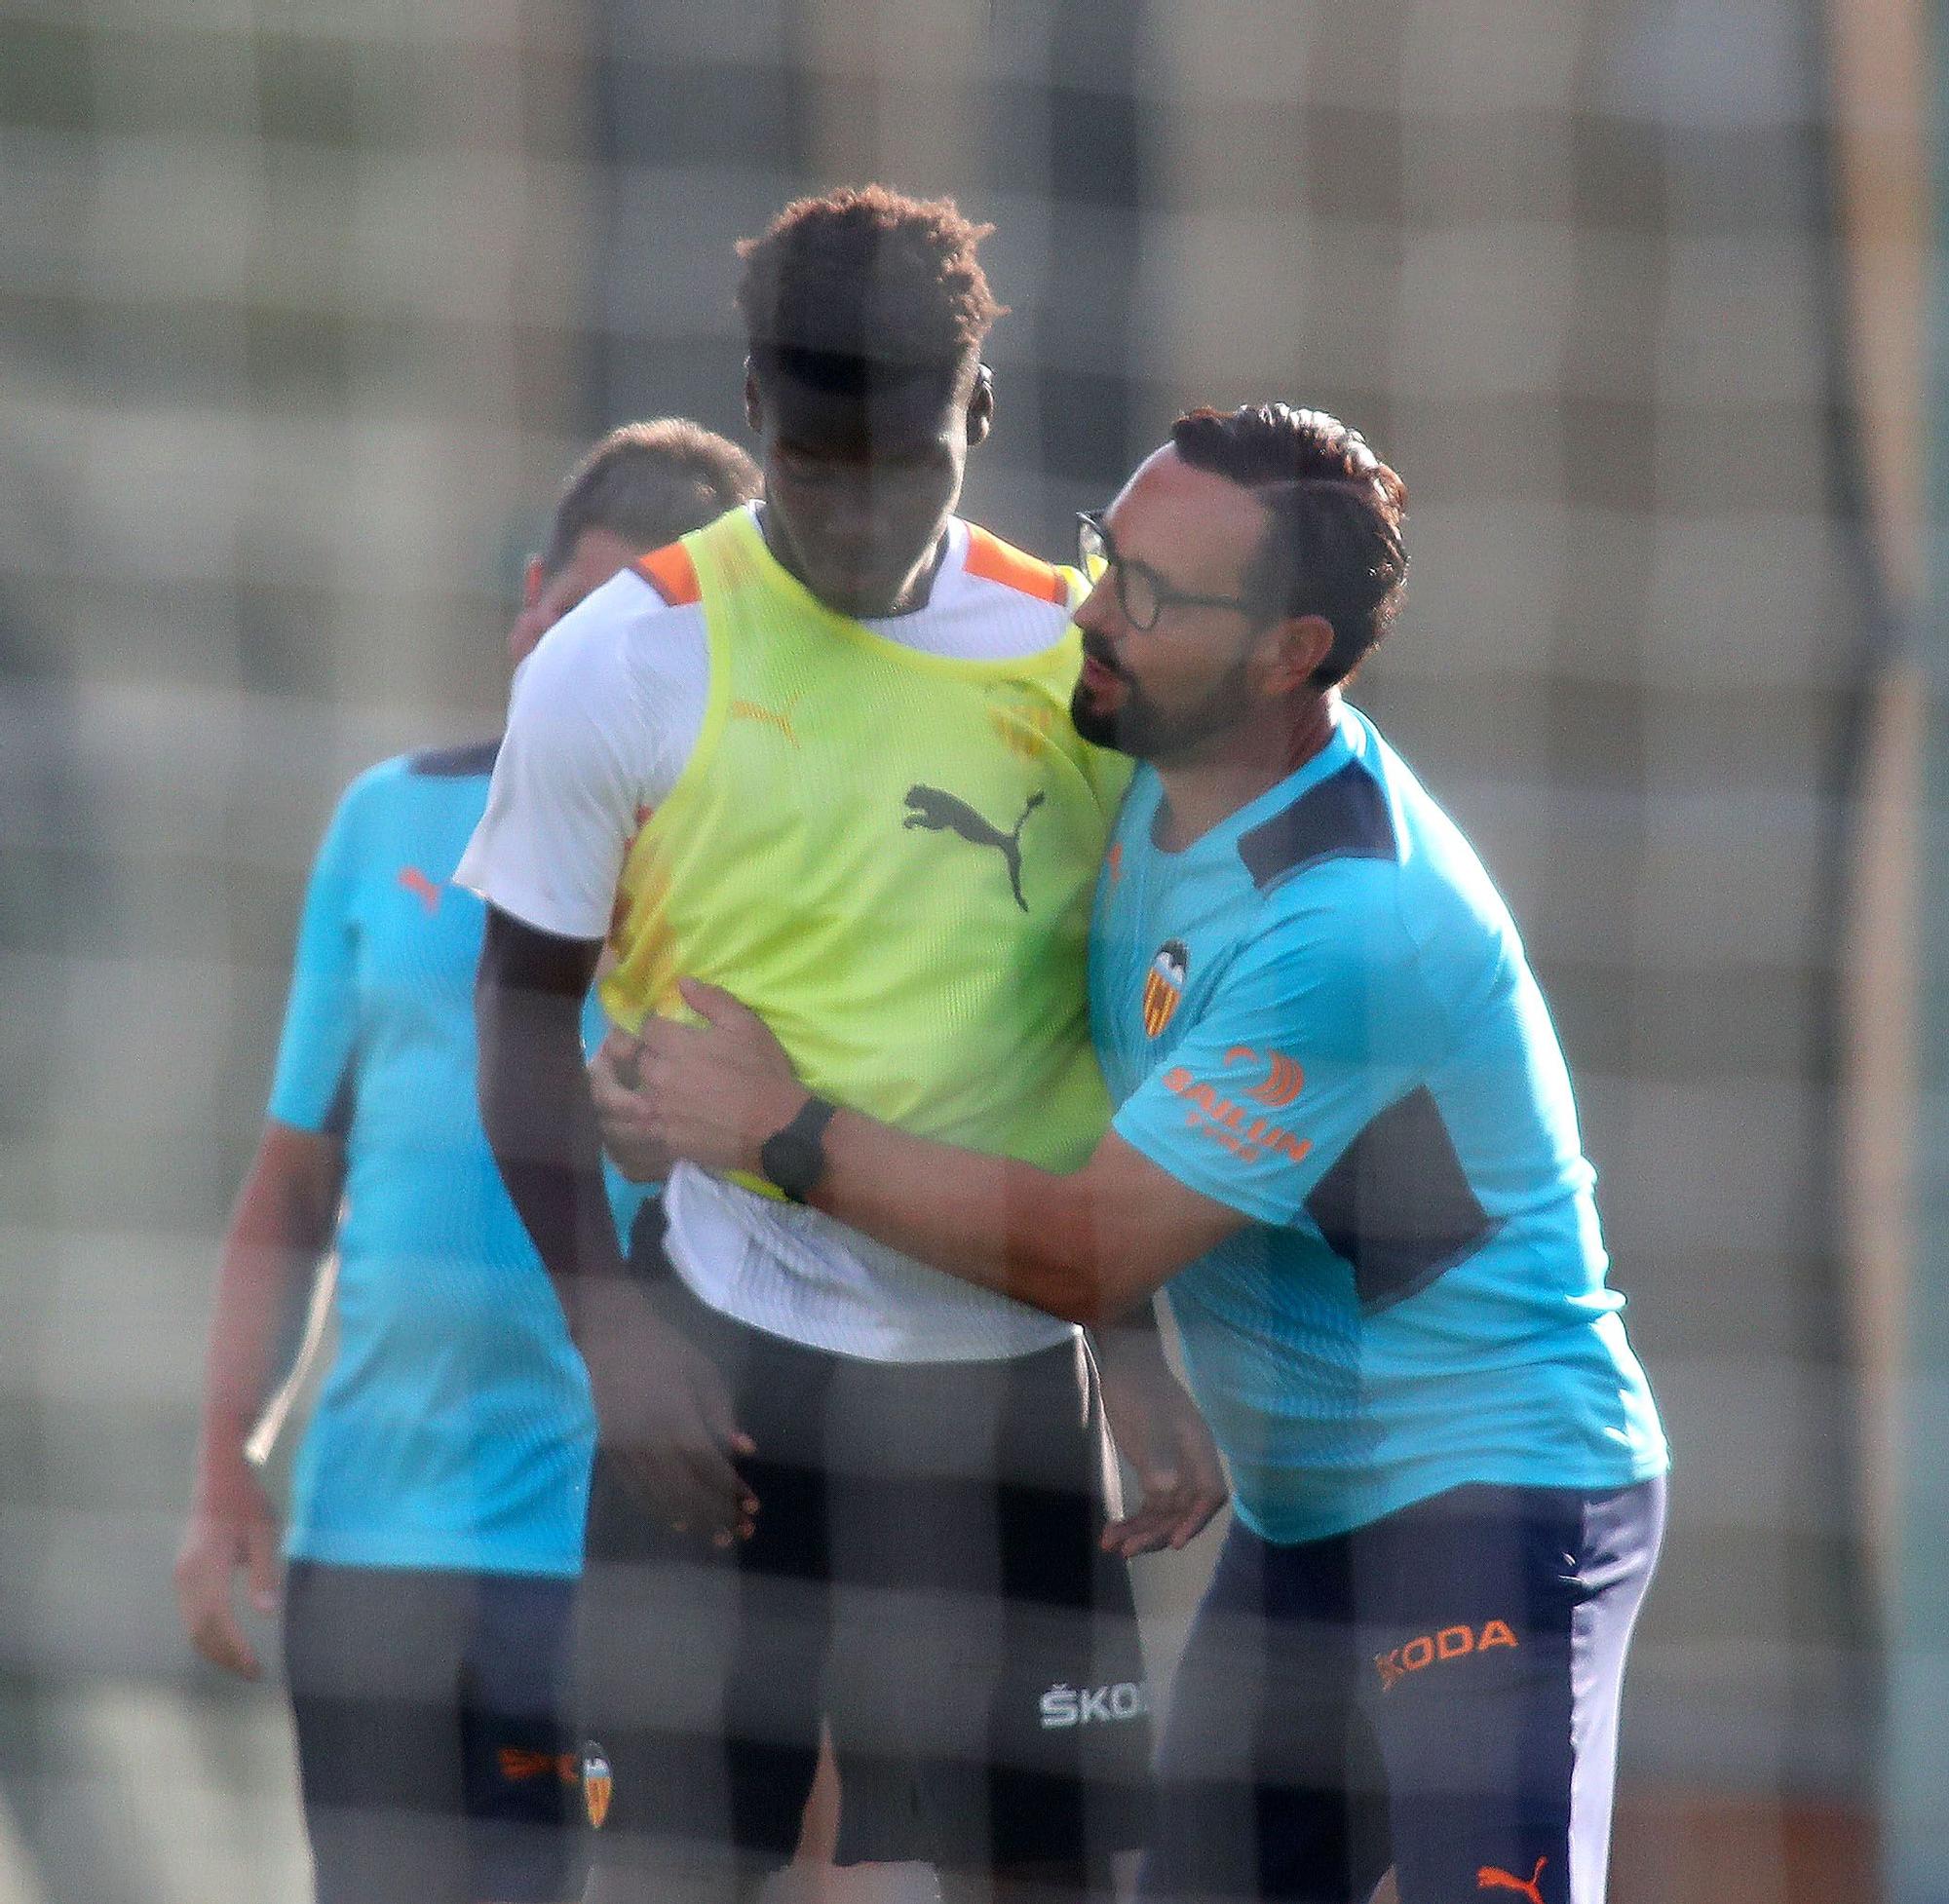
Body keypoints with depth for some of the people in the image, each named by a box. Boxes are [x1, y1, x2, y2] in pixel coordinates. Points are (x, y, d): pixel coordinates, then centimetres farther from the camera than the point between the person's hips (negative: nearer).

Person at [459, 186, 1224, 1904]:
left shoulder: (1075, 656, 3)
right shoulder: (626, 662, -5)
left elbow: (1139, 1041, 10)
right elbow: (527, 1010, 2)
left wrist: (1143, 1346, 4)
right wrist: (609, 1317, -9)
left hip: (1008, 1370, 3)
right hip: (726, 1352, -2)